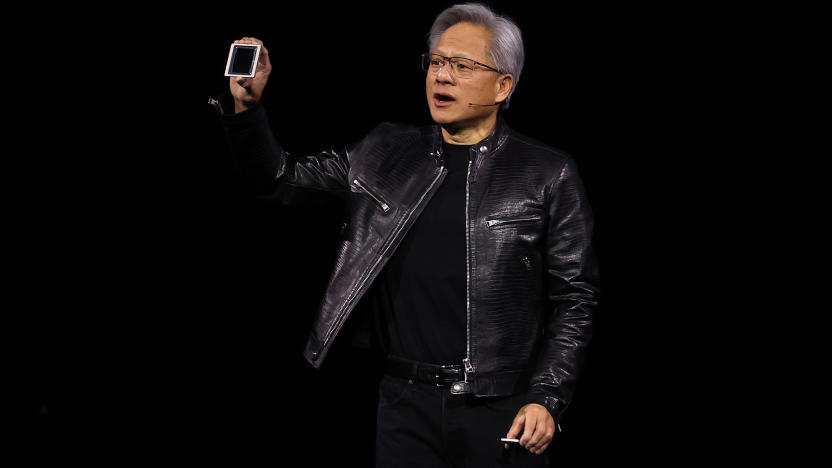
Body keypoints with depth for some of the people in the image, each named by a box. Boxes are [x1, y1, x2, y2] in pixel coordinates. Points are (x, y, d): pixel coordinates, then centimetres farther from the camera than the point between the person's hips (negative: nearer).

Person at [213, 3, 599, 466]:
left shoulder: (548, 175, -1)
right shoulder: (387, 154, 9)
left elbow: (576, 298, -1)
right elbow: (284, 179, 11)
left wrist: (546, 399, -8)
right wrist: (247, 106, -5)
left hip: (502, 412, -2)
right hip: (408, 407, 3)